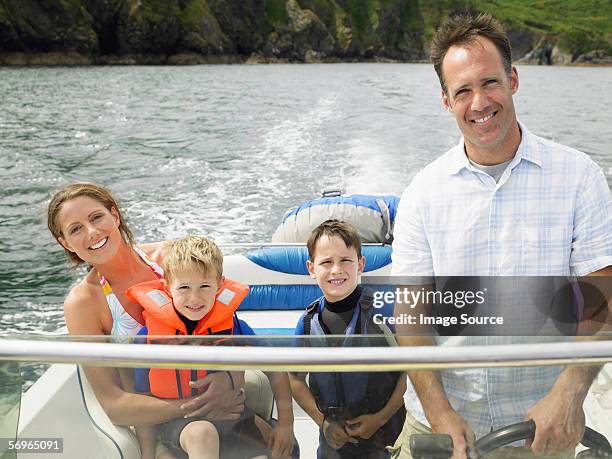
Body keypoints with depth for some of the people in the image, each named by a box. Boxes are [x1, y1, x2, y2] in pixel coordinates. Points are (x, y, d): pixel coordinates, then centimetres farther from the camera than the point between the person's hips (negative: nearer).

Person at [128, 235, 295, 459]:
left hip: (229, 416, 2)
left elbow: (274, 369, 1)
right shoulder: (150, 335, -12)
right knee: (202, 433, -35)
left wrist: (286, 423, -6)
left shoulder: (233, 327, -8)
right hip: (177, 422, -2)